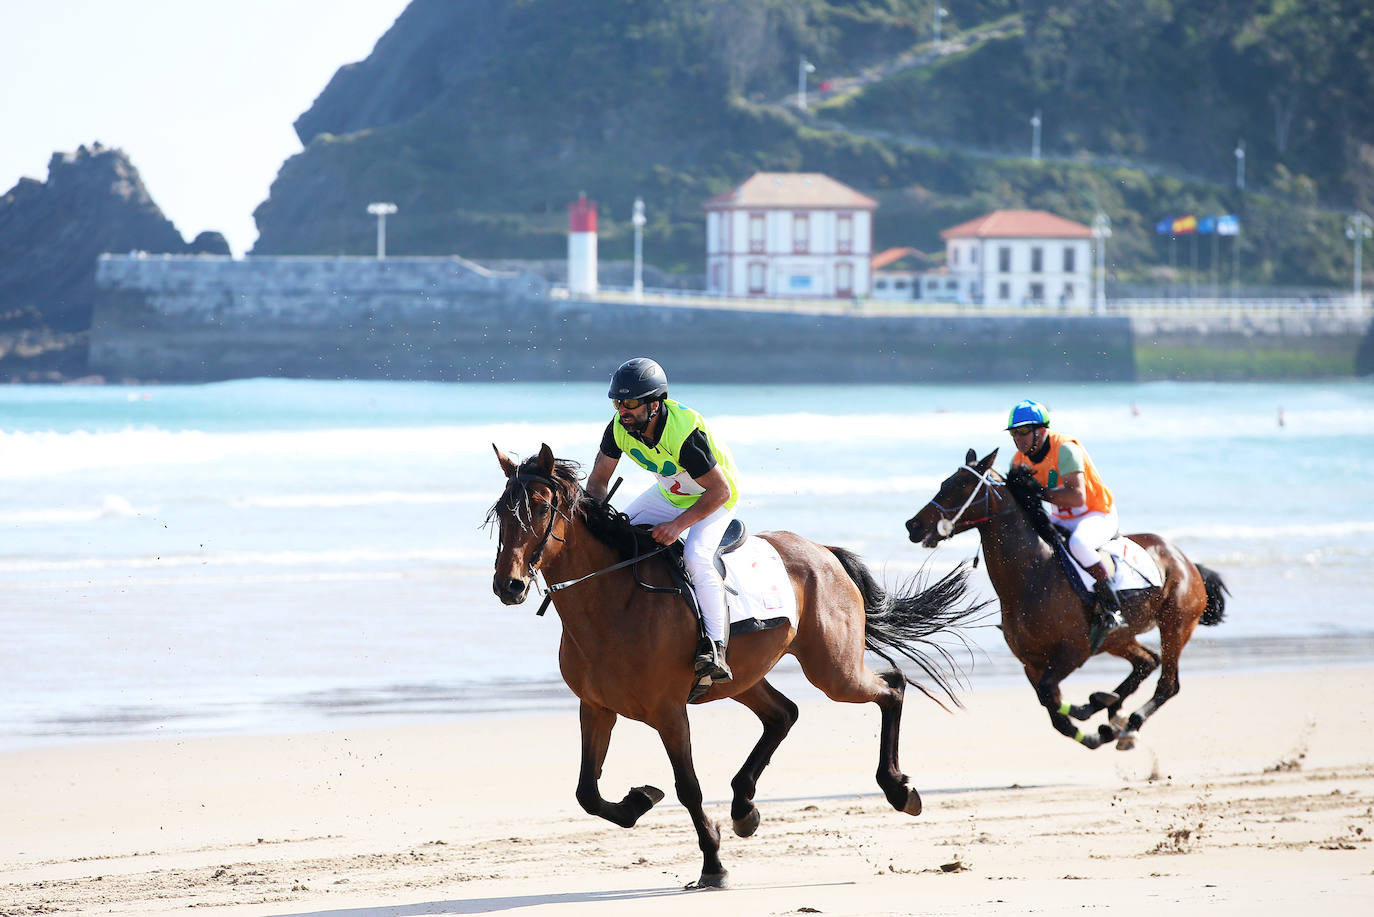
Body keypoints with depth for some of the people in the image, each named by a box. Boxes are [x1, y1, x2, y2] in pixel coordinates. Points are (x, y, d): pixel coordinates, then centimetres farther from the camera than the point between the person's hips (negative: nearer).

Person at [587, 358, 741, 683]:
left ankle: (716, 647, -27)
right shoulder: (620, 428, -19)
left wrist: (678, 525, -38)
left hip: (714, 497, -7)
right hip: (669, 494, 7)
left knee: (696, 556, -30)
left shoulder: (684, 432, -38)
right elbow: (598, 479, -5)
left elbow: (720, 490, -32)